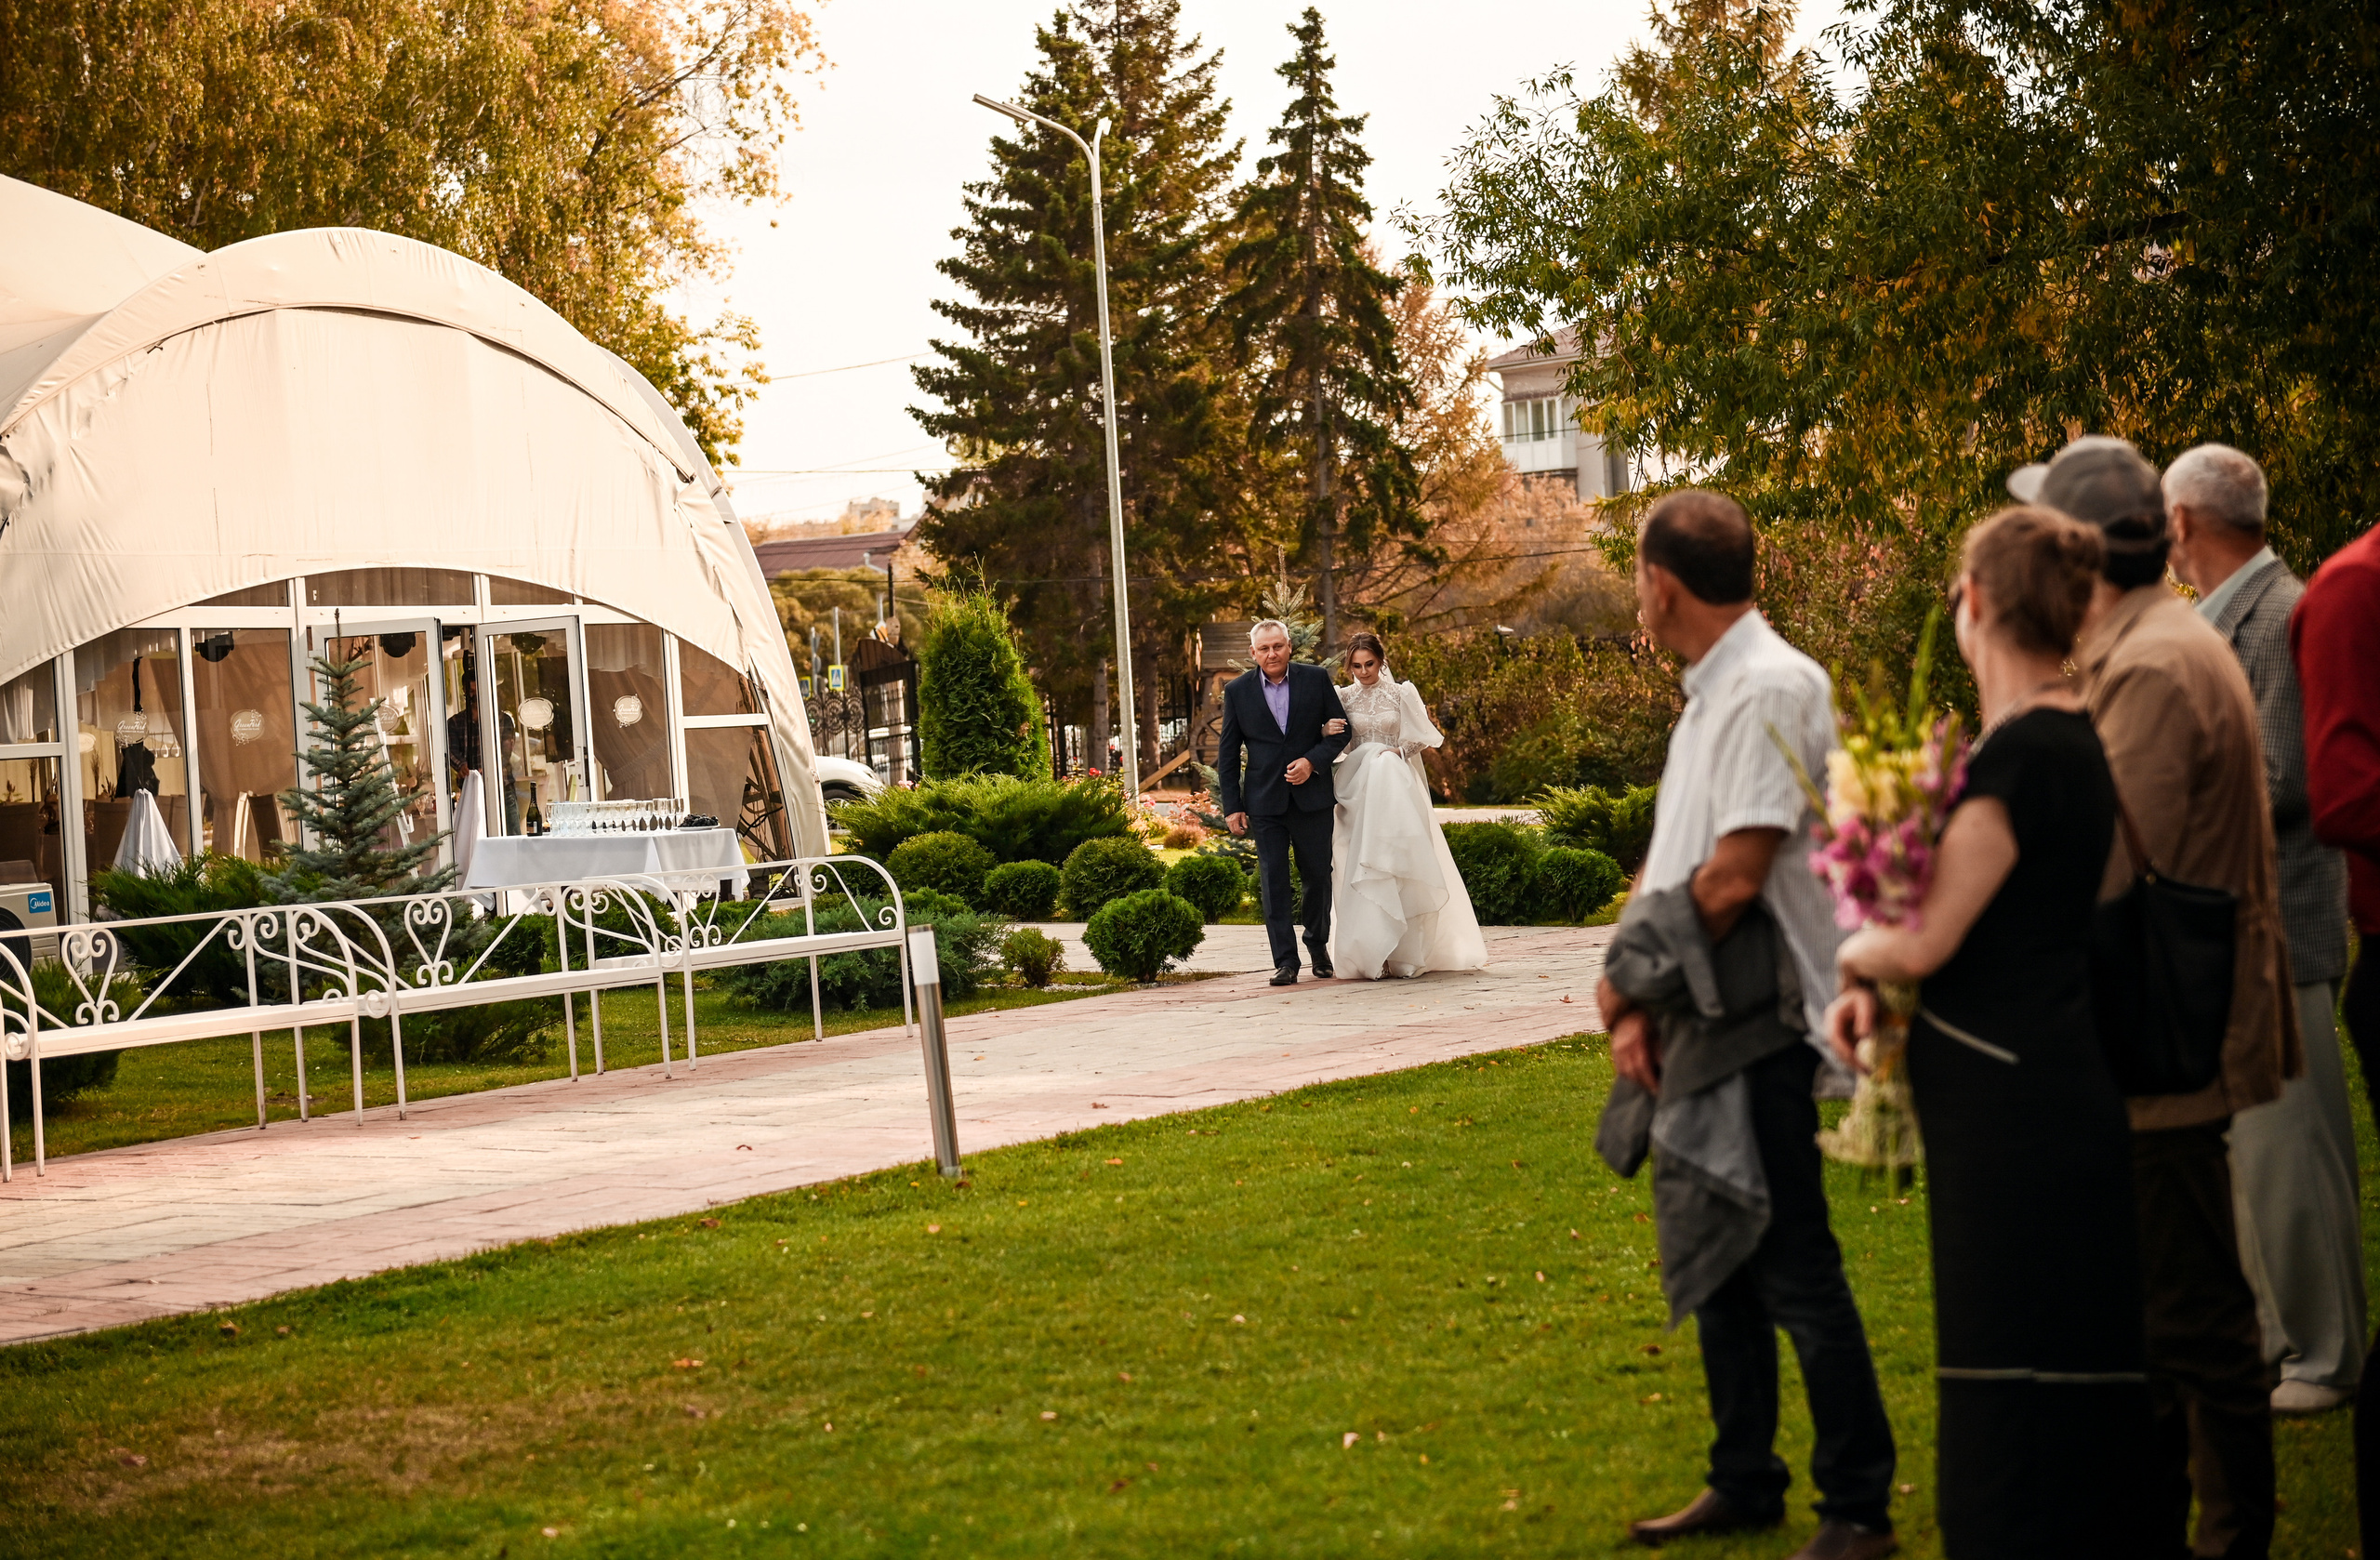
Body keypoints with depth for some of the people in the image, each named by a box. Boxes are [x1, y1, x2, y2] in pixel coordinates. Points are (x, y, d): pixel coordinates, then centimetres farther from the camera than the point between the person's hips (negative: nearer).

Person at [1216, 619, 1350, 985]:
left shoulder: (1316, 679, 1)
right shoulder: (1237, 691, 2)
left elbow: (1341, 729, 5)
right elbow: (1228, 753, 5)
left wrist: (1312, 761, -12)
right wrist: (1232, 806, 0)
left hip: (1312, 794, 0)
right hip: (1265, 801, 0)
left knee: (1318, 874, 8)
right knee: (1273, 880, -4)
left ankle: (1318, 945, 30)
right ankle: (1285, 960, -2)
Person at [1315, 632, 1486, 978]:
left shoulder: (1401, 694, 4)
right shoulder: (1343, 697, 8)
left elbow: (1423, 737, 5)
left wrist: (1398, 751, -12)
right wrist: (1325, 732, -14)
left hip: (1395, 785, -1)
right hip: (1358, 789, 1)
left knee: (1396, 865, -7)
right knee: (1361, 868, -7)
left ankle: (1404, 954, -3)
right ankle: (1370, 954, -7)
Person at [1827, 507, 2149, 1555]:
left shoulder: (2022, 754, -19)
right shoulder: (2066, 738, 10)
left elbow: (1926, 939, -20)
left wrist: (1853, 958, 1)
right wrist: (1877, 985, 6)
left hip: (2016, 1115, -9)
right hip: (2034, 1104, 9)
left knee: (2014, 1382, -4)